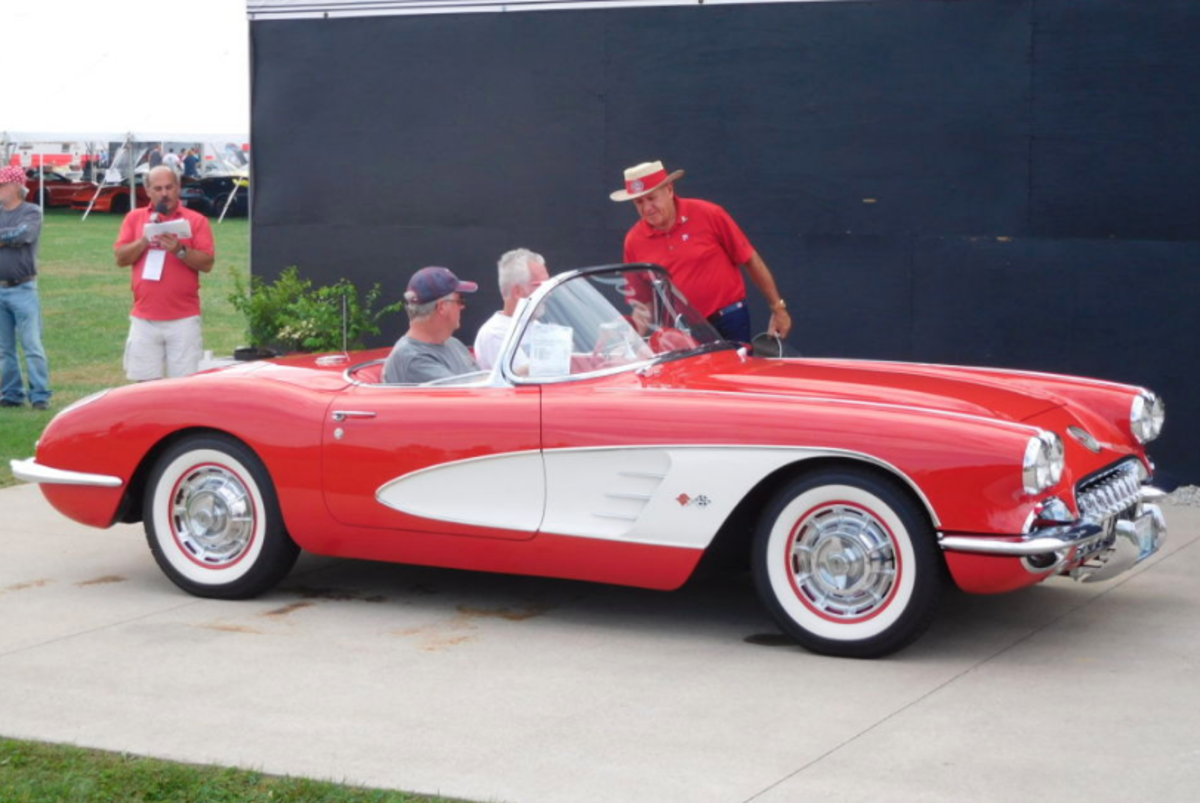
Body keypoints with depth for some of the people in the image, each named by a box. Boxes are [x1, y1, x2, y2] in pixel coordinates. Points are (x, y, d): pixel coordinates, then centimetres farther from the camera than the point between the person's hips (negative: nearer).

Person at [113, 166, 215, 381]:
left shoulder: (196, 220, 3)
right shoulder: (135, 218, 10)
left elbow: (207, 263, -4)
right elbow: (121, 258, 3)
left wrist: (180, 250, -18)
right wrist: (146, 239, -10)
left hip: (184, 320, -2)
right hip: (144, 320, 2)